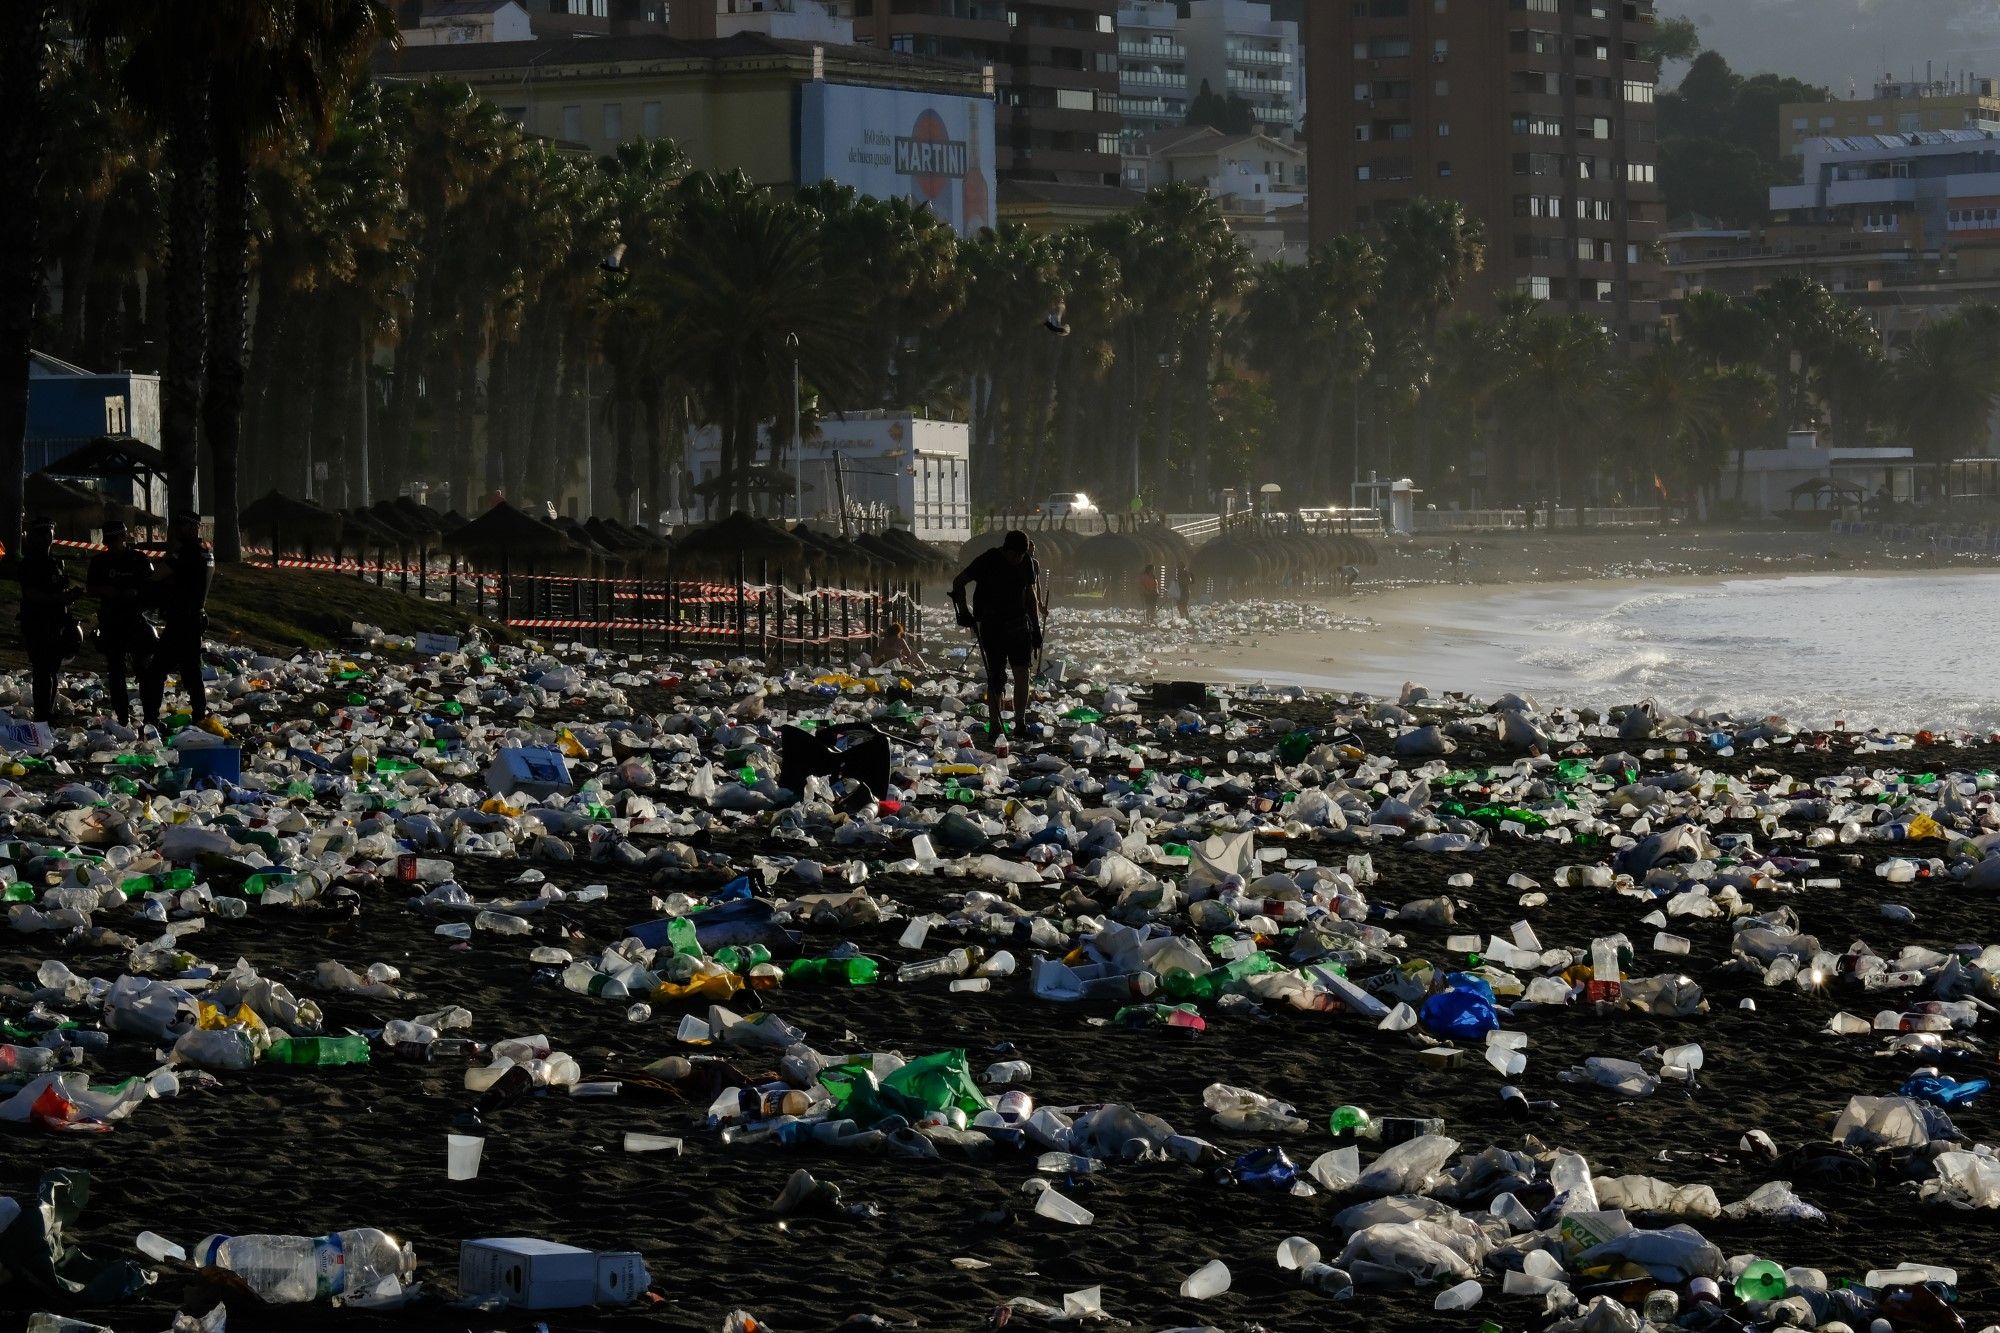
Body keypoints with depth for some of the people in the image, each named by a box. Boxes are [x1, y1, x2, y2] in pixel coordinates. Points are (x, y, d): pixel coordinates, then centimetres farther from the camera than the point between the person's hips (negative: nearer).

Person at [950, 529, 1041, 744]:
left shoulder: (1027, 563, 2)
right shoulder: (988, 561, -12)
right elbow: (958, 582, -3)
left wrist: (1036, 628, 13)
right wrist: (963, 612, -13)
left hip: (1019, 624, 3)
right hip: (992, 627, -3)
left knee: (1022, 674, -7)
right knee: (995, 676, -3)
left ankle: (1020, 722, 2)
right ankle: (995, 725, 7)